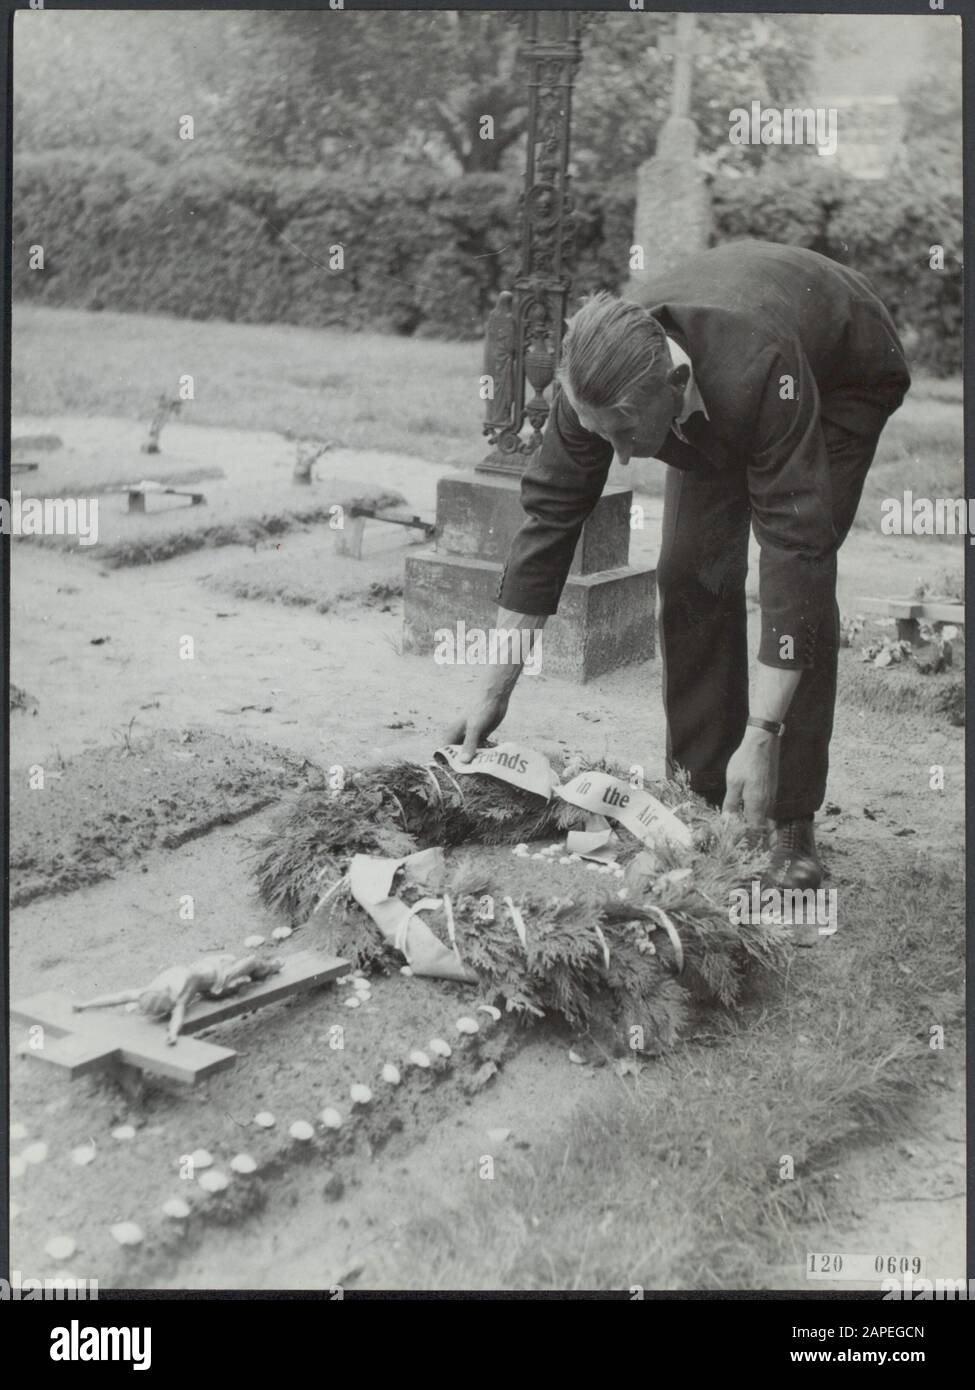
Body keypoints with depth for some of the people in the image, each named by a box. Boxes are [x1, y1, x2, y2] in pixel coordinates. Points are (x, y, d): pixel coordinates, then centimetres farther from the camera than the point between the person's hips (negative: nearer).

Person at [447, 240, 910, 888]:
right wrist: (492, 696, -24)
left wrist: (761, 736, -49)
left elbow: (795, 550, -47)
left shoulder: (761, 373, -47)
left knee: (803, 575, -19)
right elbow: (548, 519, -25)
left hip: (845, 375, -4)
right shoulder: (599, 380, -32)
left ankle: (795, 823, -9)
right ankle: (701, 794, 5)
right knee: (689, 570, -8)